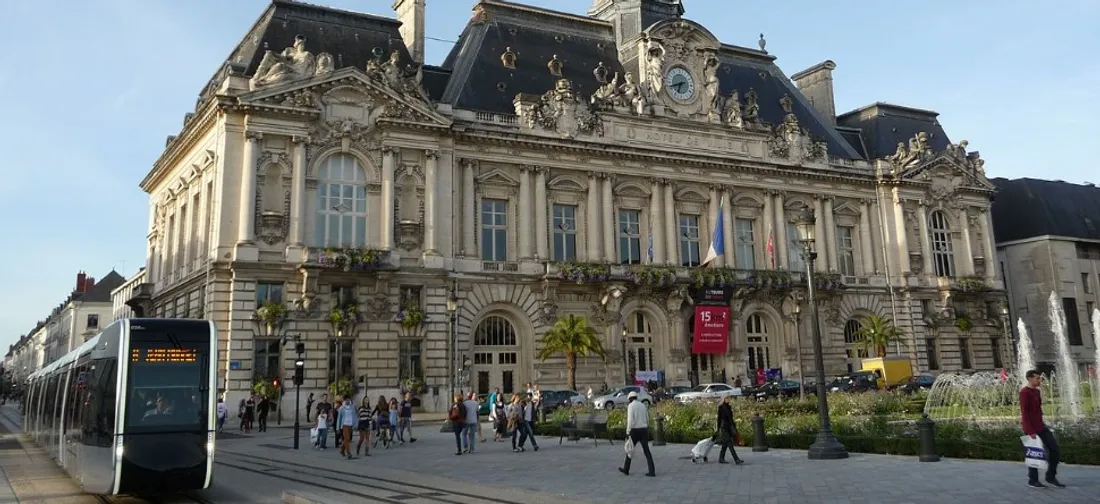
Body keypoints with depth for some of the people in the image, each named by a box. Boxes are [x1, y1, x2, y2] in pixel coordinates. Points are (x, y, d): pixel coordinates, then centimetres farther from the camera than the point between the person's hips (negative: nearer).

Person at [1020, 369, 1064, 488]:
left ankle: (1051, 477, 13)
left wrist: (1040, 427, 19)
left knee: (1055, 449, 3)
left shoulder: (1037, 391, 13)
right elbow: (1024, 413, -19)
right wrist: (1030, 431, -22)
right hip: (1031, 428, -8)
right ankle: (1033, 480, 14)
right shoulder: (1024, 392, -15)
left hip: (1041, 426, 9)